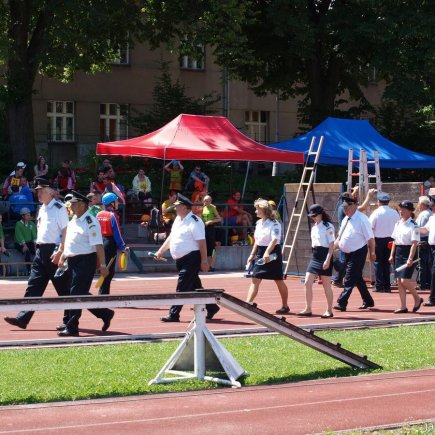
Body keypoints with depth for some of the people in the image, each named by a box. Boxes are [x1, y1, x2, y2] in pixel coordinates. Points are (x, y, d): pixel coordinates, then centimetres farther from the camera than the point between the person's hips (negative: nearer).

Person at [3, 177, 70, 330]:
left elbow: (65, 231, -15)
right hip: (41, 251, 8)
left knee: (63, 288, 1)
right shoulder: (42, 209, 15)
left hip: (55, 251, -8)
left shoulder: (59, 208, -10)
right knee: (33, 286, 4)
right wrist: (40, 248, 16)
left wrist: (60, 252, -21)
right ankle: (23, 318, 2)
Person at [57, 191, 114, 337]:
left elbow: (98, 245, -20)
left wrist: (102, 265, -23)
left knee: (77, 293, -6)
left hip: (86, 261, -9)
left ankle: (71, 327, 0)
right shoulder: (74, 220, 12)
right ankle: (105, 314, 25)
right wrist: (63, 256, 19)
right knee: (81, 293, 13)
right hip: (73, 260, 9)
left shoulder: (90, 222, -15)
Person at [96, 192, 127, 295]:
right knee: (109, 271, 0)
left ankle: (103, 293, 19)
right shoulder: (113, 216, -13)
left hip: (100, 243, 7)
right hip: (110, 244, -7)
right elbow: (117, 233, -13)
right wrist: (122, 247, -7)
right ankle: (104, 293, -1)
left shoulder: (99, 215, 7)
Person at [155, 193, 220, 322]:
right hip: (180, 259, 9)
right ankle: (211, 307, 27)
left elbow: (202, 242, -19)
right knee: (195, 287, 15)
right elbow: (171, 237, 22)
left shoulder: (194, 222, -16)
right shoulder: (178, 220, 12)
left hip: (192, 258, -9)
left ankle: (173, 315, -9)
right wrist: (161, 251, 17)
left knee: (182, 288, -9)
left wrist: (204, 261, -21)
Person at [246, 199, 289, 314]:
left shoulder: (274, 224, -14)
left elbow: (274, 240, -27)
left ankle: (285, 306, 18)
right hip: (260, 253, 7)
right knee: (255, 279, -3)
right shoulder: (258, 223, 10)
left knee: (279, 281, 5)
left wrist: (267, 253, -38)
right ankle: (247, 304, -9)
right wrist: (252, 254, 17)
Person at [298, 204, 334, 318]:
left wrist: (328, 259, -19)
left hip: (324, 257, -8)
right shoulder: (314, 227, 14)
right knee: (307, 283, -1)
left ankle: (329, 311, 9)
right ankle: (308, 309, 3)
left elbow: (331, 244, -13)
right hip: (315, 257, 8)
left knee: (326, 285, 0)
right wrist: (315, 254, 16)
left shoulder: (328, 226, -9)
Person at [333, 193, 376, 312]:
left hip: (358, 253, -9)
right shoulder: (345, 220, 10)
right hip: (348, 253, 9)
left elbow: (370, 238, -13)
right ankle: (368, 301, 28)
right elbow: (339, 237, 17)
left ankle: (342, 303, -12)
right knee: (357, 278, 16)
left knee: (349, 279, -11)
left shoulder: (362, 219, -14)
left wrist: (372, 253, -13)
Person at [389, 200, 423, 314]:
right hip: (398, 253, 7)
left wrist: (410, 259, -22)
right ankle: (403, 306, 12)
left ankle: (417, 299, 11)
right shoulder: (398, 224, 11)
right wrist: (392, 255, 12)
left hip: (408, 252, -7)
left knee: (404, 280, -13)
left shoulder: (413, 226, -11)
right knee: (399, 280, 6)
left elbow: (414, 243, -16)